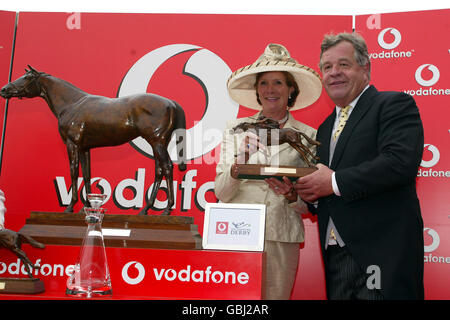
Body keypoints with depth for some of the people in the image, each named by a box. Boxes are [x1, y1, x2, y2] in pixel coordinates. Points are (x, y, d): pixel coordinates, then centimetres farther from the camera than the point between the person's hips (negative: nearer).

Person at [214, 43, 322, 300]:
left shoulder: (307, 136, 4)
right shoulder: (237, 128, 6)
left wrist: (293, 196, -14)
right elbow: (221, 193, 1)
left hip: (281, 239, 0)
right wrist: (235, 171, -17)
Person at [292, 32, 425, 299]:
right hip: (336, 256, 7)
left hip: (381, 254, -7)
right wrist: (311, 193, 0)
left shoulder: (395, 104, -4)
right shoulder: (326, 128, 20)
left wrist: (335, 182, -16)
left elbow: (402, 162, -21)